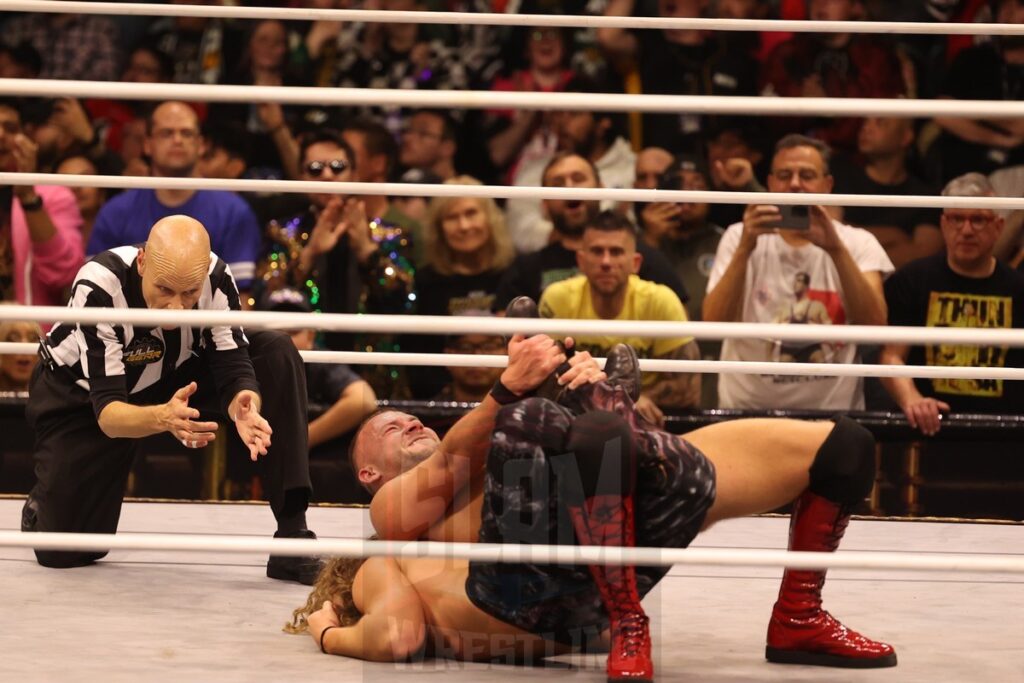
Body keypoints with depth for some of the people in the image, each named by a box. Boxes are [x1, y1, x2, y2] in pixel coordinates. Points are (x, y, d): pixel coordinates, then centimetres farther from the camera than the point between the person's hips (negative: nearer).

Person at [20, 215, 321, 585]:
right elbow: (107, 413, -40)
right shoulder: (98, 287, -38)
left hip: (176, 377, 3)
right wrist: (162, 418, -61)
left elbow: (234, 367, -26)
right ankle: (46, 505, 29)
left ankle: (292, 532, -21)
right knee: (63, 552, -11)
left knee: (277, 353, -22)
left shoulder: (215, 276, -29)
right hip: (81, 394, -3)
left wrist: (245, 410, -50)